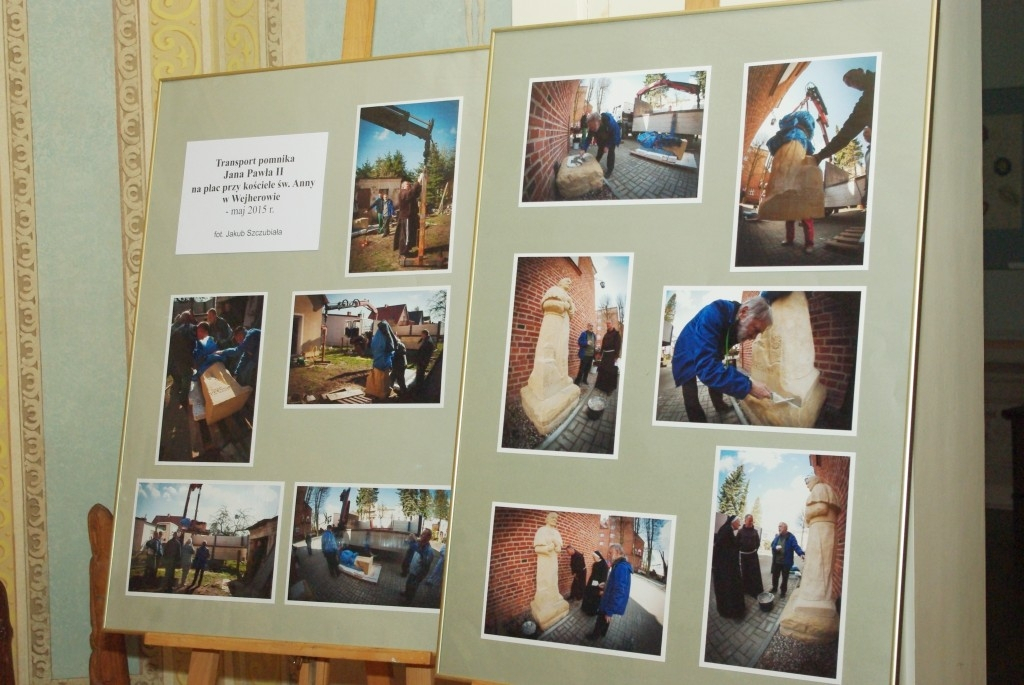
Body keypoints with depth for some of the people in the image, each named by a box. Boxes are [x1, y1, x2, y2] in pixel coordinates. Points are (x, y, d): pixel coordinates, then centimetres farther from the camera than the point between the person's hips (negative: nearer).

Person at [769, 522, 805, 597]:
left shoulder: (791, 537, -11)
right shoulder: (777, 537, 7)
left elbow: (796, 546, -20)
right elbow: (772, 545, 11)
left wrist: (801, 553, -38)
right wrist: (775, 547, -14)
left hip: (786, 562, -5)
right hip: (776, 561, 5)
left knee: (785, 577, 10)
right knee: (775, 575, 16)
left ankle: (783, 591, 24)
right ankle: (774, 588, 36)